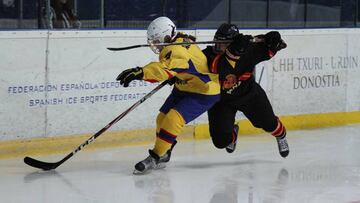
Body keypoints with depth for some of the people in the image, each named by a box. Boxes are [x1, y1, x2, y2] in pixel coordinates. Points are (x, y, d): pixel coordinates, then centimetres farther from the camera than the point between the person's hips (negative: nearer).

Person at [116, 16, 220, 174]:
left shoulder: (177, 50, -32)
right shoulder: (179, 39, -2)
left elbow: (167, 68, -53)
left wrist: (141, 72, -64)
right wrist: (174, 78, 19)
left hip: (204, 92, -11)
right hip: (184, 87, 11)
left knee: (174, 118, -23)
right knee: (163, 118, 7)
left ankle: (155, 157, -18)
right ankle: (163, 156, 21)